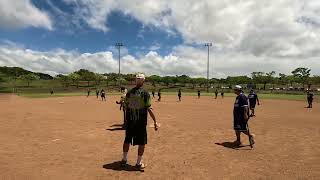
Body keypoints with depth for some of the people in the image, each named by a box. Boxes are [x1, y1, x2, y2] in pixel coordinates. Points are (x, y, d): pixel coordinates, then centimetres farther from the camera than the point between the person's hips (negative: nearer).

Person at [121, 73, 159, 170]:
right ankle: (138, 163, 16)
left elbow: (126, 107, 6)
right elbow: (149, 109, -13)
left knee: (127, 139, 19)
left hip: (130, 121, 4)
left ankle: (124, 159, 34)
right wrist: (155, 121, -8)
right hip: (141, 121, -4)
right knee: (142, 142, 9)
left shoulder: (129, 92, 1)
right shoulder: (145, 93, -10)